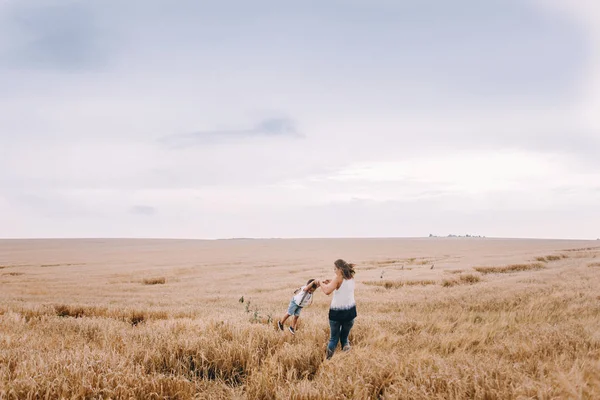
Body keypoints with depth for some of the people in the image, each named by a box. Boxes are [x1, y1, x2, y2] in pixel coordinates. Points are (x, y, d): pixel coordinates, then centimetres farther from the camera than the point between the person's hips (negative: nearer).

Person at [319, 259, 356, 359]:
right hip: (350, 311, 4)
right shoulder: (351, 277, 6)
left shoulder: (338, 278, -12)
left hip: (337, 312, -4)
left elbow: (327, 291, -25)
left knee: (334, 338, 8)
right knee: (344, 336, 20)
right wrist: (331, 282, 12)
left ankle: (328, 360, 3)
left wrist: (322, 283, -7)